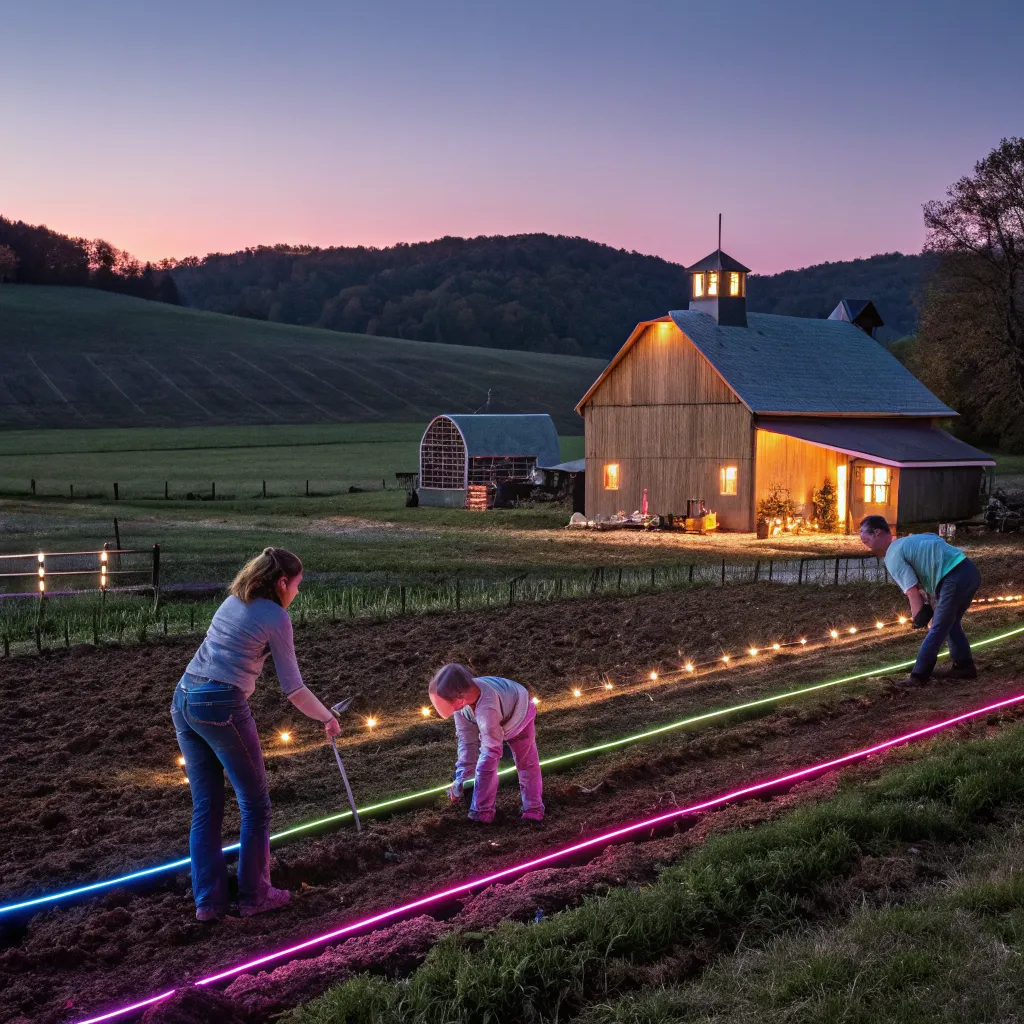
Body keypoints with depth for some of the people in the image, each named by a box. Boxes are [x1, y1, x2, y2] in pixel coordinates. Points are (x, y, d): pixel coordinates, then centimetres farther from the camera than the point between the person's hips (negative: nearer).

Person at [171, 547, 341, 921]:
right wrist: (328, 718, 11)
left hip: (183, 700, 7)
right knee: (255, 805, 9)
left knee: (205, 807, 13)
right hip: (222, 707, -7)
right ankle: (253, 895, 15)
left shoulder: (233, 601, 16)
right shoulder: (276, 617, -4)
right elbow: (293, 690, -3)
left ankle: (208, 899, 16)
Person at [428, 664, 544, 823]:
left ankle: (533, 810, 17)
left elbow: (491, 750, -42)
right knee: (486, 761, -6)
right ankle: (483, 811, 0)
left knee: (527, 763, 4)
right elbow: (467, 740, -23)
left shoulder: (487, 708, -52)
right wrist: (461, 777, -26)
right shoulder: (461, 699, -34)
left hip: (518, 716, -5)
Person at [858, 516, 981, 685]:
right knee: (951, 623, 24)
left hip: (955, 579, -9)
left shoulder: (892, 556, -3)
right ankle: (964, 667, 29)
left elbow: (913, 593, -9)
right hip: (970, 571, 9)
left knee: (938, 629, 1)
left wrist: (918, 620, 3)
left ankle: (918, 675, 9)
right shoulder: (911, 540, 25)